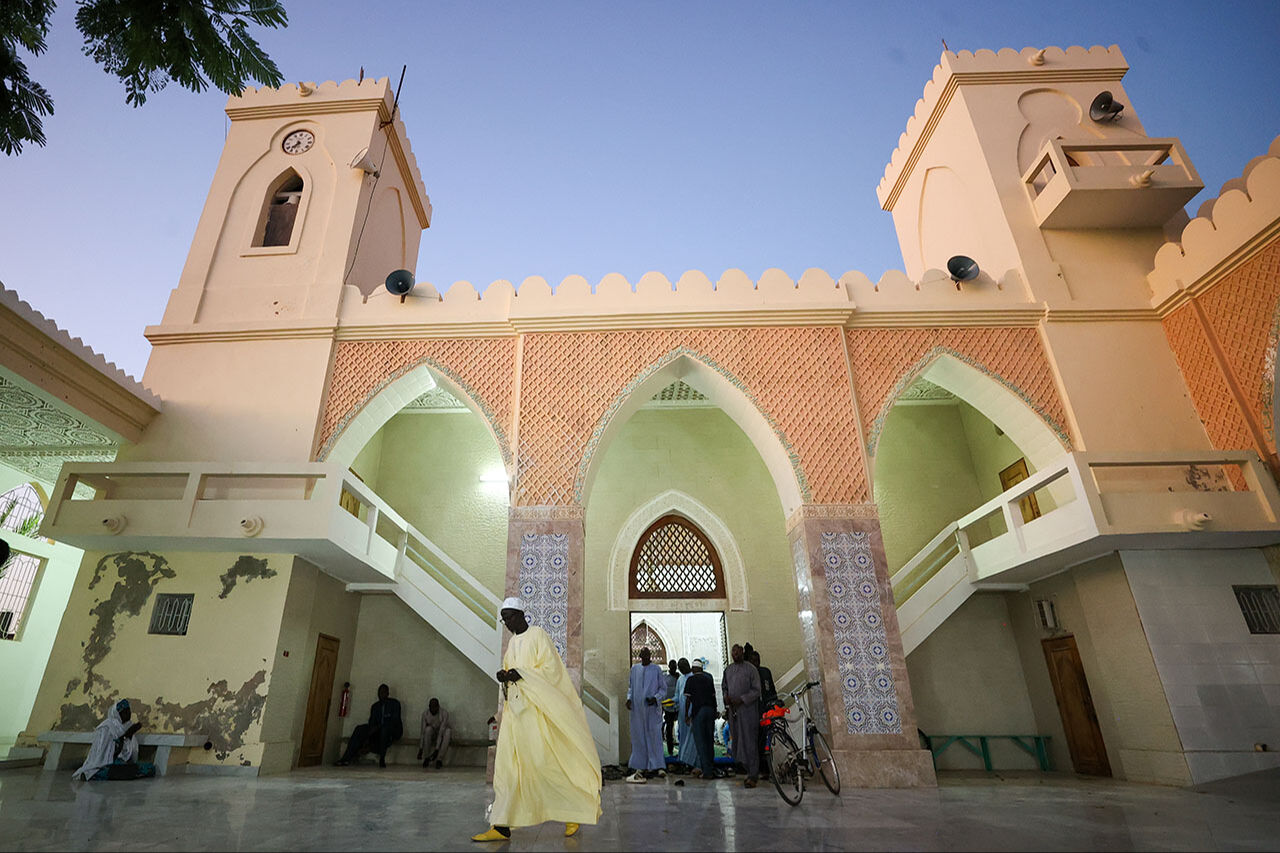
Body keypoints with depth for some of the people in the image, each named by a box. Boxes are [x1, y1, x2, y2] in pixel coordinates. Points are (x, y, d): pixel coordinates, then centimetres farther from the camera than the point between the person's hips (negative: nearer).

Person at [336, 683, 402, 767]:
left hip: (394, 730, -5)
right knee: (360, 729, -18)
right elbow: (371, 722, 1)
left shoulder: (394, 703, 0)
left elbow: (395, 720, -12)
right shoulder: (375, 706, 14)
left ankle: (382, 759, -39)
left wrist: (378, 727, -24)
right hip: (379, 731, 5)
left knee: (385, 728, -39)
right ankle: (347, 758, -27)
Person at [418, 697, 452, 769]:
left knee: (448, 731, -35)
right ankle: (427, 756, -21)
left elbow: (441, 732, -31)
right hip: (431, 736, 2)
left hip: (442, 735, -1)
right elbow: (423, 731, -18)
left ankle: (439, 759, -31)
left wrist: (436, 749, -36)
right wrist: (420, 749, -23)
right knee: (428, 729, -32)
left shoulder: (444, 713, -27)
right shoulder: (425, 714, -18)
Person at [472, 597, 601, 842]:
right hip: (515, 707, 7)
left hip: (535, 707, -7)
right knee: (508, 764, 2)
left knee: (543, 760, -5)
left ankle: (576, 809, 12)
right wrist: (504, 676, -1)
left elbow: (551, 668, -13)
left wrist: (521, 674, -21)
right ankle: (502, 827, 6)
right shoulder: (513, 642, 16)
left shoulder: (538, 635, -6)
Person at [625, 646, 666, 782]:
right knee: (638, 736, 4)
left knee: (654, 735, -6)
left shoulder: (656, 669, 1)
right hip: (637, 708, 3)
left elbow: (663, 688, 3)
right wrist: (629, 698, 0)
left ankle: (656, 765, -2)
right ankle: (640, 766, 11)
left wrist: (655, 698, -14)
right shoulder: (634, 668, 8)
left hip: (652, 708, -3)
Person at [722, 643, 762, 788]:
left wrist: (741, 699, -17)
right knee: (736, 741, 8)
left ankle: (753, 776, -2)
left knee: (749, 742, -7)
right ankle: (750, 771, 21)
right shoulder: (728, 669, 11)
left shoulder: (751, 669, -5)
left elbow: (756, 690, -7)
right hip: (732, 710, 6)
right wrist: (726, 695, 2)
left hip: (747, 709, -6)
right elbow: (724, 686, 22)